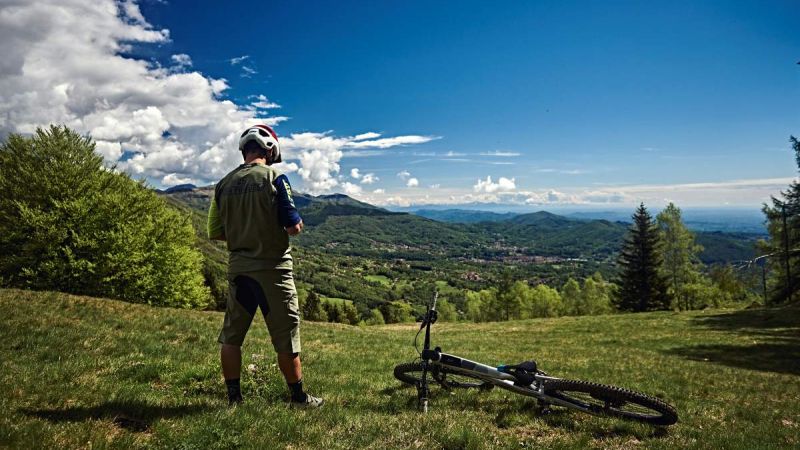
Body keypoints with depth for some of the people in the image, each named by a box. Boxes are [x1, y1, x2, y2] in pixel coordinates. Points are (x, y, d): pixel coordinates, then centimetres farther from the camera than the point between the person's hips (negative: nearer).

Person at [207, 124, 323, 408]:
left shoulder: (224, 184, 6)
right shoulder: (274, 178, -10)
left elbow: (215, 233, 8)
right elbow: (294, 227, -14)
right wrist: (296, 223, 8)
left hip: (238, 267, 5)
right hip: (272, 268, -5)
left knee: (231, 335, 15)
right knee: (286, 336, 5)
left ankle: (233, 398, 23)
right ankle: (298, 397, 16)